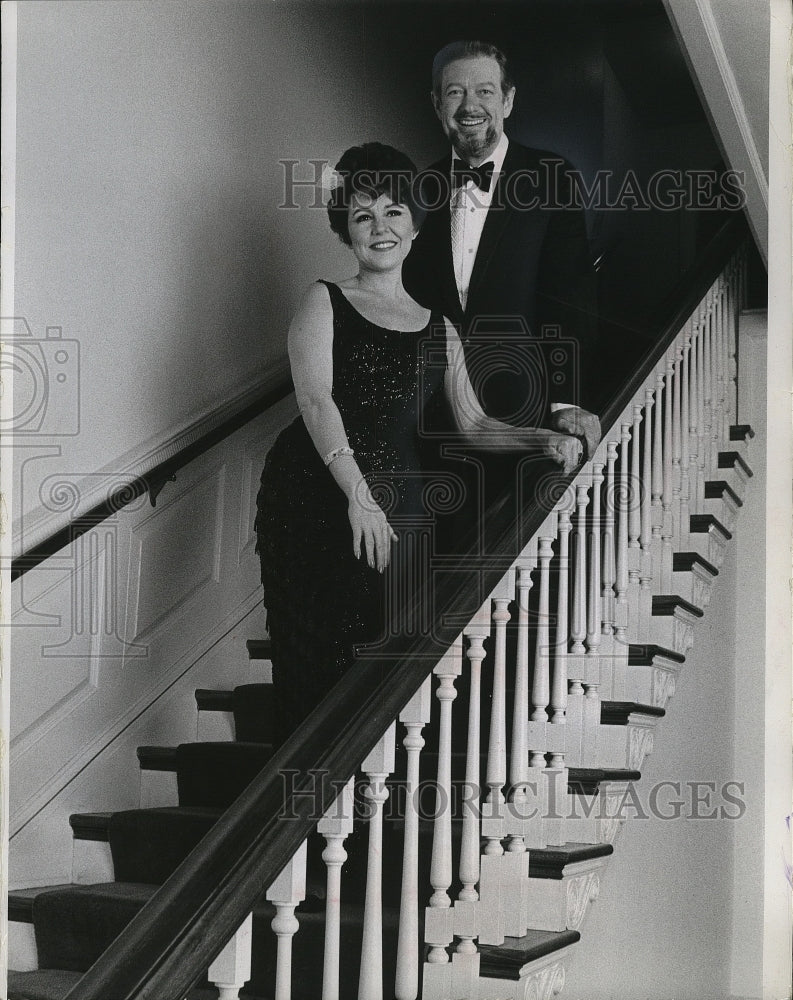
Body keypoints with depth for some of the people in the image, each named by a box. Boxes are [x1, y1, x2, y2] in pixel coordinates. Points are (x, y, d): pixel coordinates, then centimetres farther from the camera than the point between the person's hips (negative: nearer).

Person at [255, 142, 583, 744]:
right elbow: (315, 398, -9)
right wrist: (358, 495, -24)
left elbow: (473, 424, 20)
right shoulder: (325, 304, 7)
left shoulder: (438, 327, 20)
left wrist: (543, 439, 0)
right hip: (316, 495, -3)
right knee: (319, 667, -8)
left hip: (396, 507, 3)